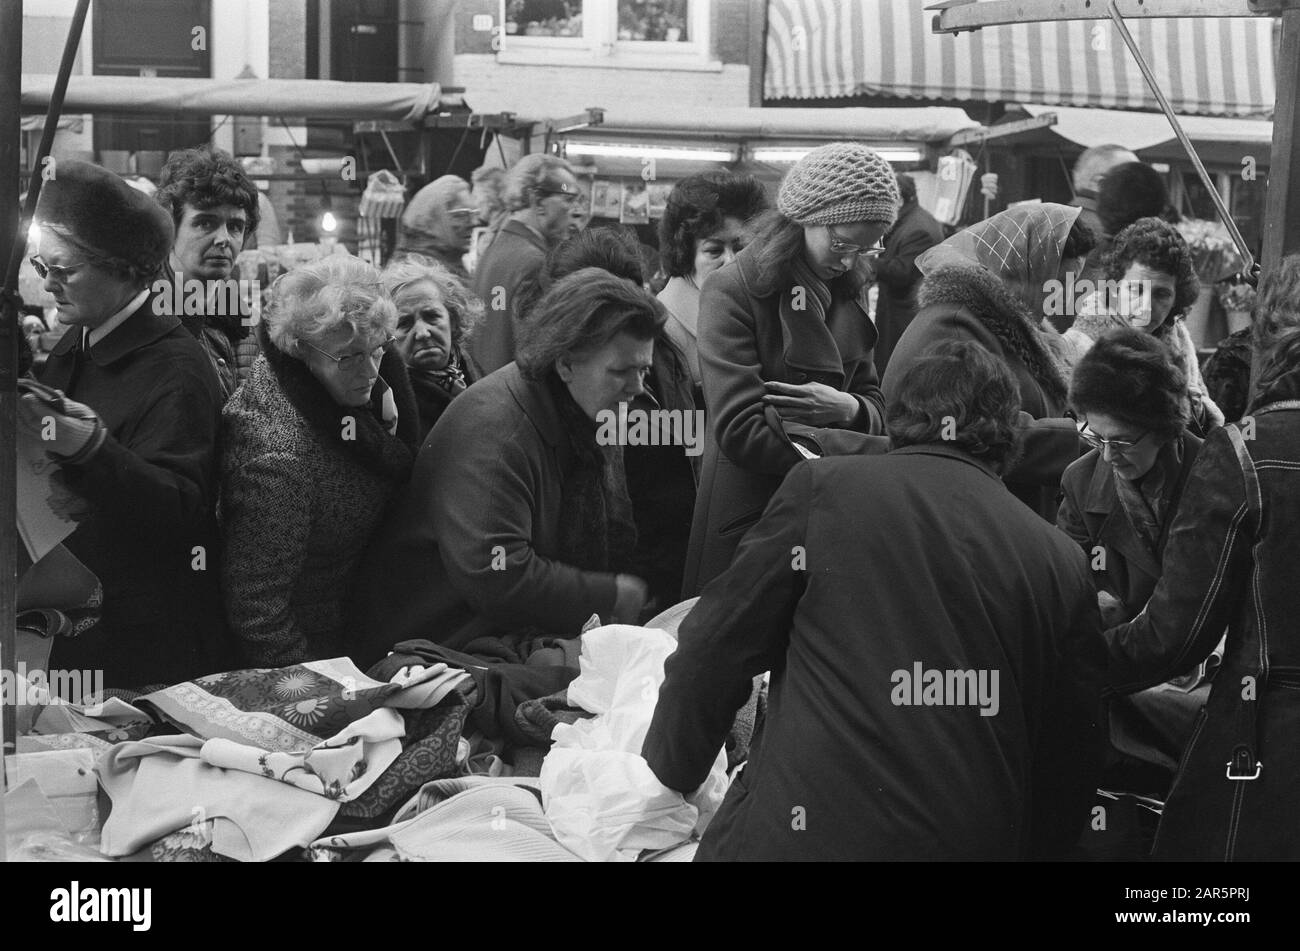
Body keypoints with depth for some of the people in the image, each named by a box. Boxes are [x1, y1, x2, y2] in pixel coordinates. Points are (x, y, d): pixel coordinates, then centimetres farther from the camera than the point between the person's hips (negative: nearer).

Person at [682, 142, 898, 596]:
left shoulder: (847, 291, 11)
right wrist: (851, 455, -20)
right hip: (746, 519, -5)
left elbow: (876, 404, 11)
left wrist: (850, 409, -14)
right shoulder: (732, 291, -11)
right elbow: (740, 430, -19)